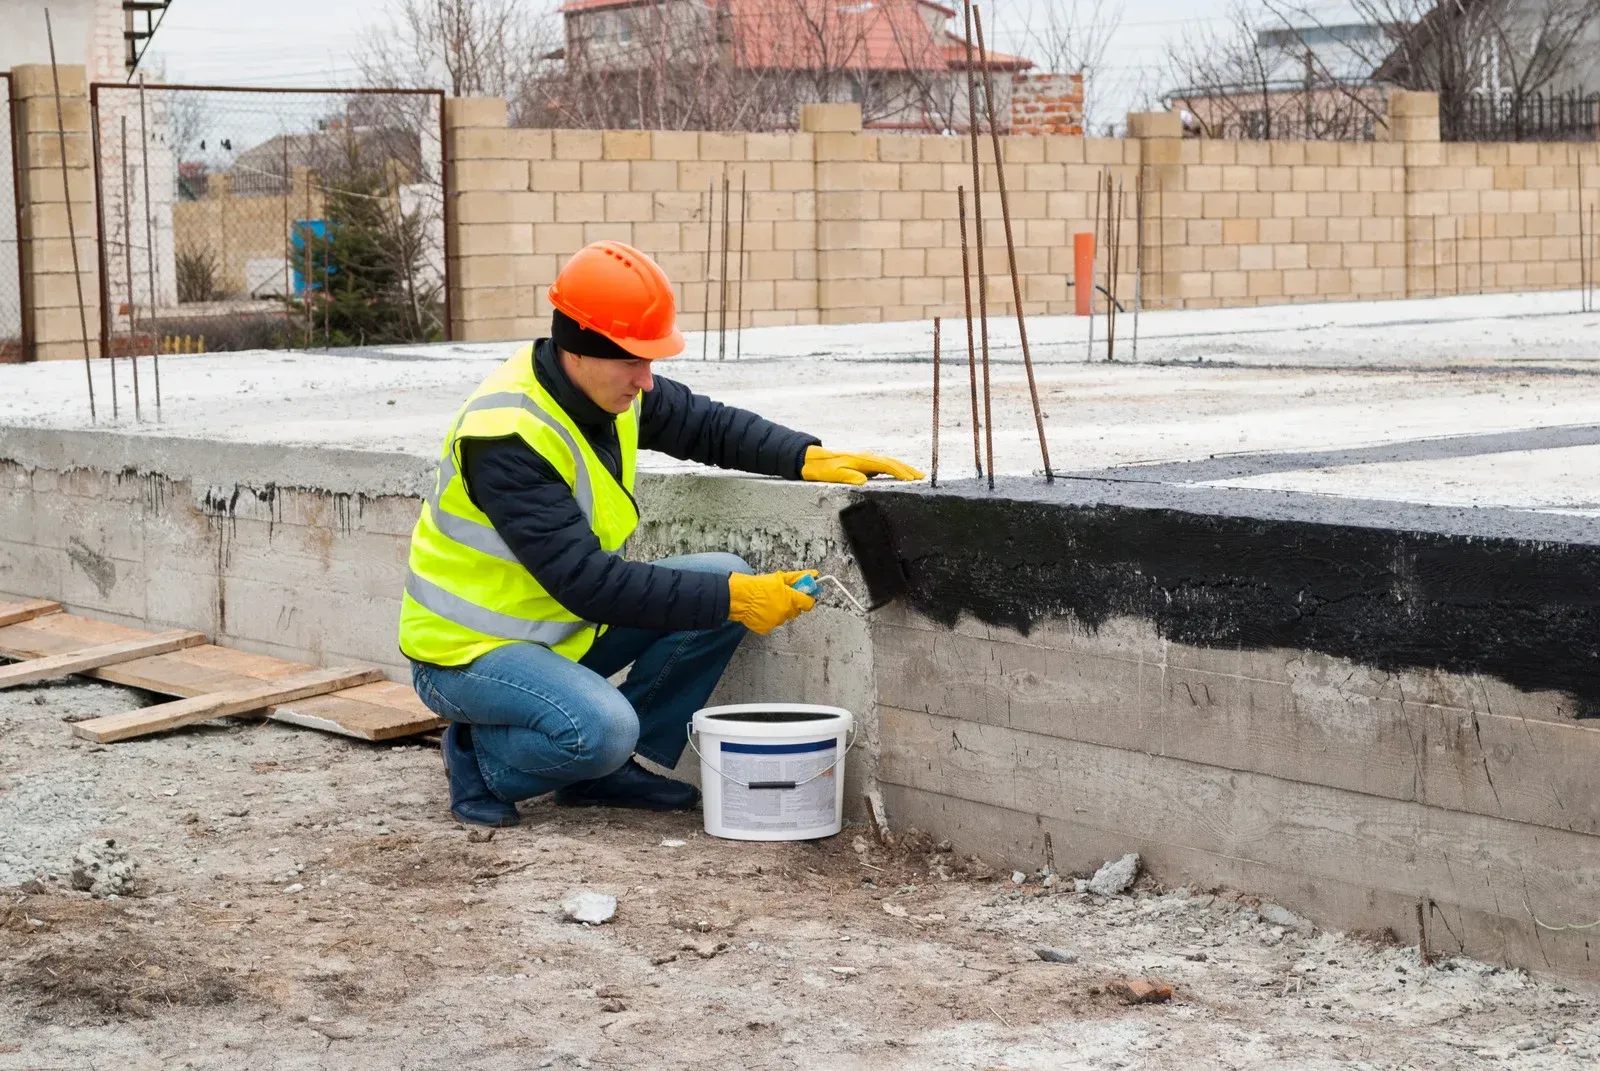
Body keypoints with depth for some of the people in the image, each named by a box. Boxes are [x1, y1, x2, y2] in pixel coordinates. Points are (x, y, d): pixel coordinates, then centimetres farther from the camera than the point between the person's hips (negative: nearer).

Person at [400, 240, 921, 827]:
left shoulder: (609, 388, -4)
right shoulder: (505, 436, -30)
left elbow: (708, 425, 11)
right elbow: (586, 581, -33)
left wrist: (808, 458, -8)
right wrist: (732, 600, -32)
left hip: (566, 625, 9)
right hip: (469, 647, -9)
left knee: (725, 578, -5)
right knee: (600, 730, -35)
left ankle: (626, 764, 4)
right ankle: (479, 756, -3)